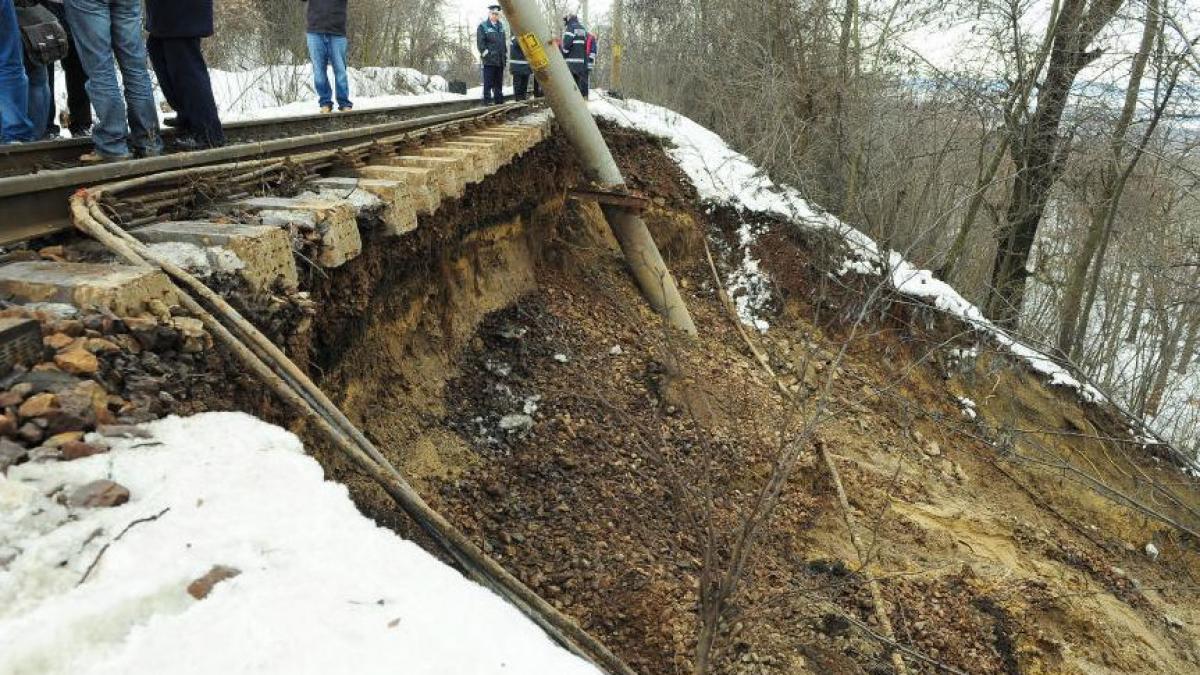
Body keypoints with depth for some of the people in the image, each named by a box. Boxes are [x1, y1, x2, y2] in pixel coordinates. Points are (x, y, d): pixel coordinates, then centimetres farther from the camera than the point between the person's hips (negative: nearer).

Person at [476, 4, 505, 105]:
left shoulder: (500, 26, 17)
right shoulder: (483, 26, -3)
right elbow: (480, 43, -8)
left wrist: (504, 54, 16)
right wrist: (485, 53, -14)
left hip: (500, 60, 6)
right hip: (489, 60, -6)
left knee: (499, 83, 12)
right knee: (488, 83, -6)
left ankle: (499, 102, 18)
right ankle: (487, 102, -4)